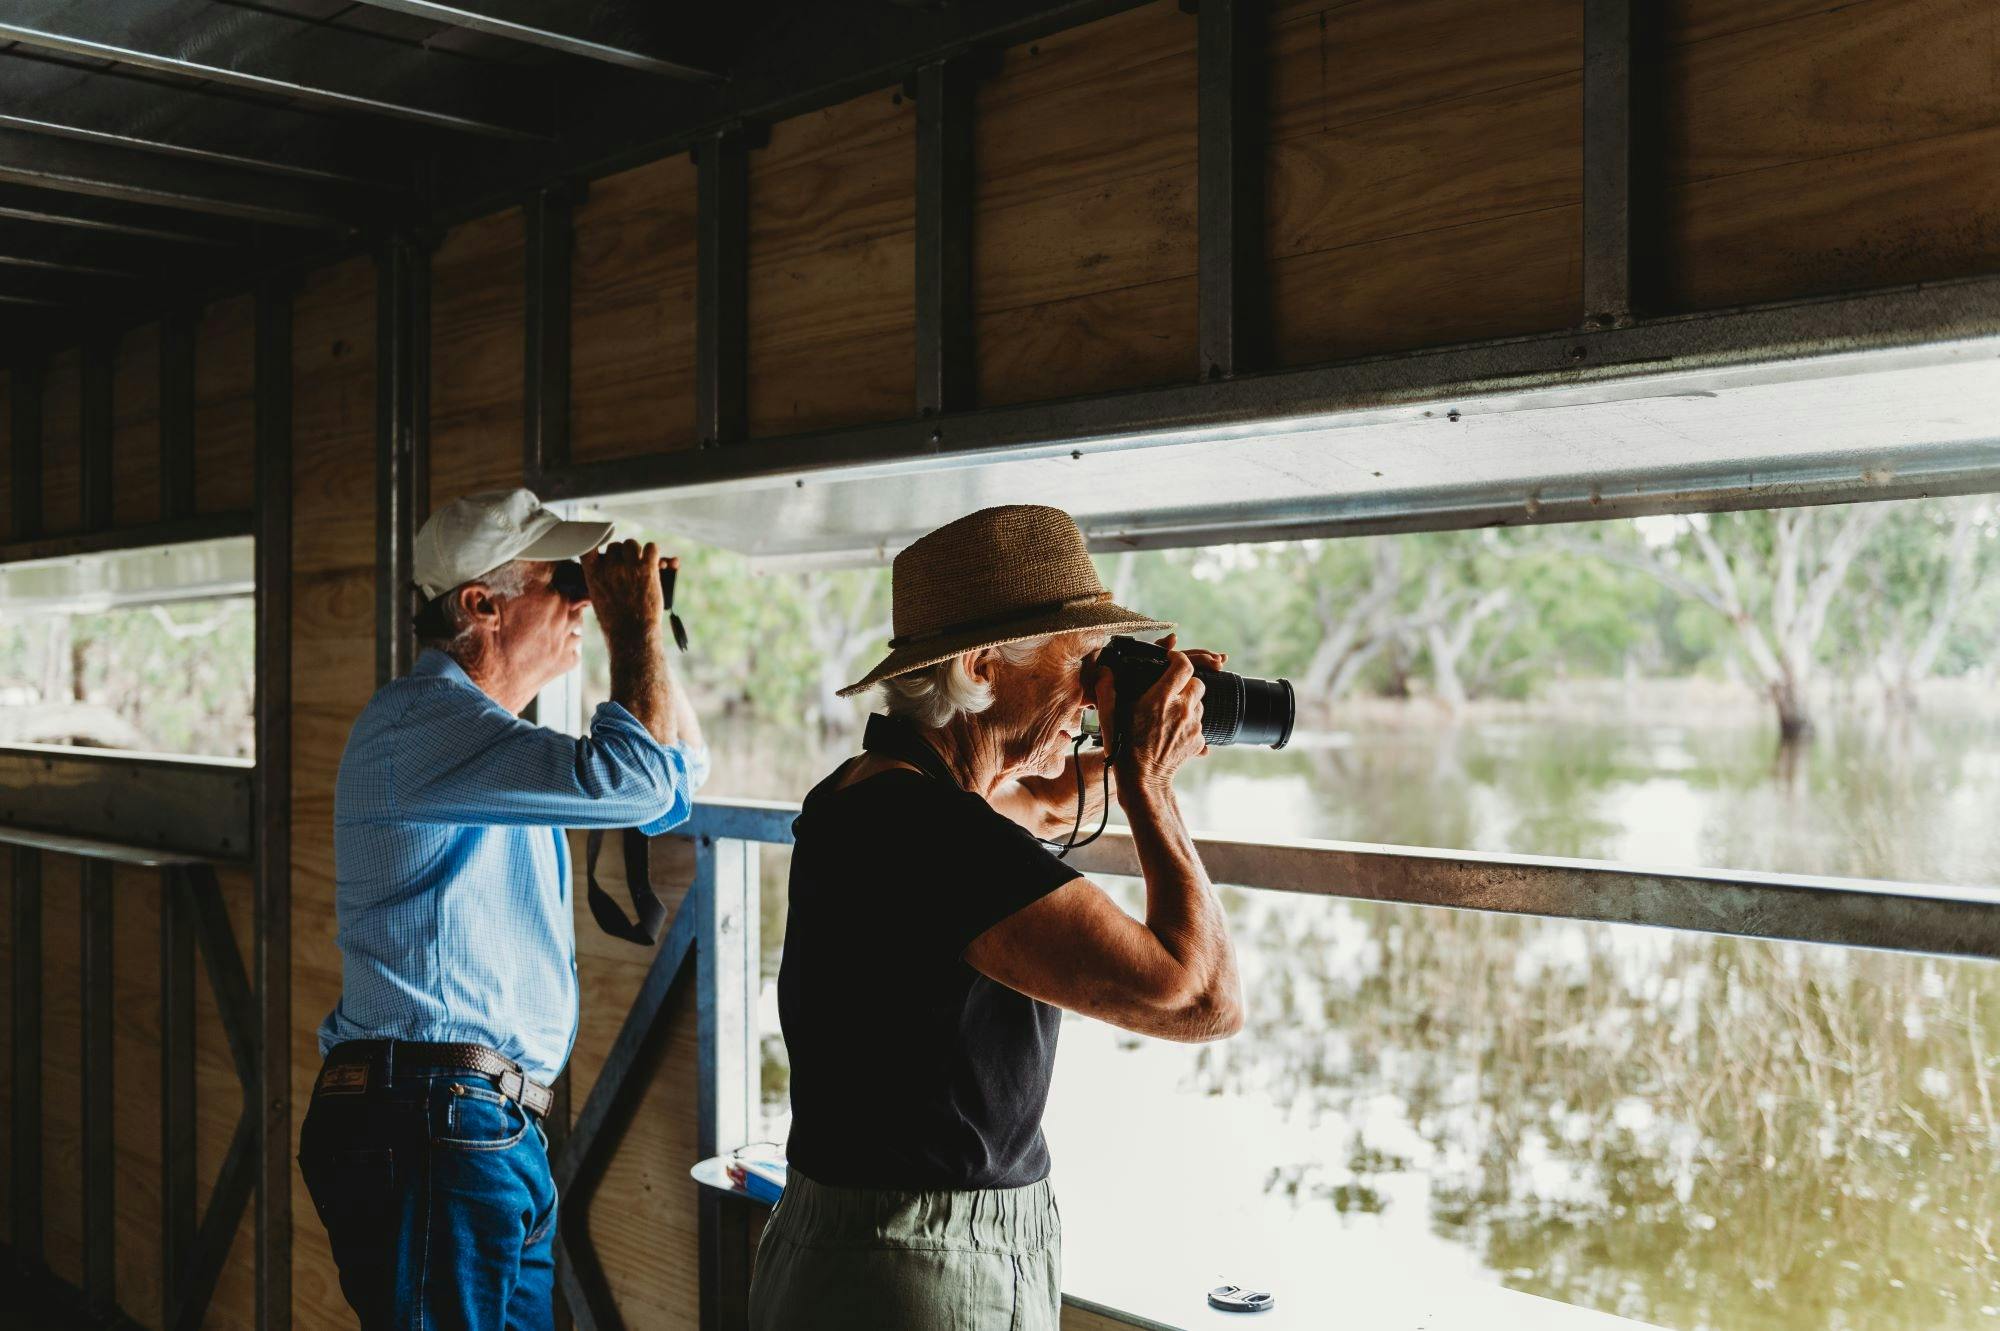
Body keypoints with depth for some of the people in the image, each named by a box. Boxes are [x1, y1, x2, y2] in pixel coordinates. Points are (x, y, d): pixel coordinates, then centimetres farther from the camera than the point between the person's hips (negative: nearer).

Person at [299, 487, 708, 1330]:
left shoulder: (484, 731, 20)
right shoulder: (417, 719, -14)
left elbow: (679, 776, 25)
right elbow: (630, 781, -27)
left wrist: (644, 632, 16)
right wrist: (637, 634, -11)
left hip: (497, 1133, 10)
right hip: (430, 1129, -10)